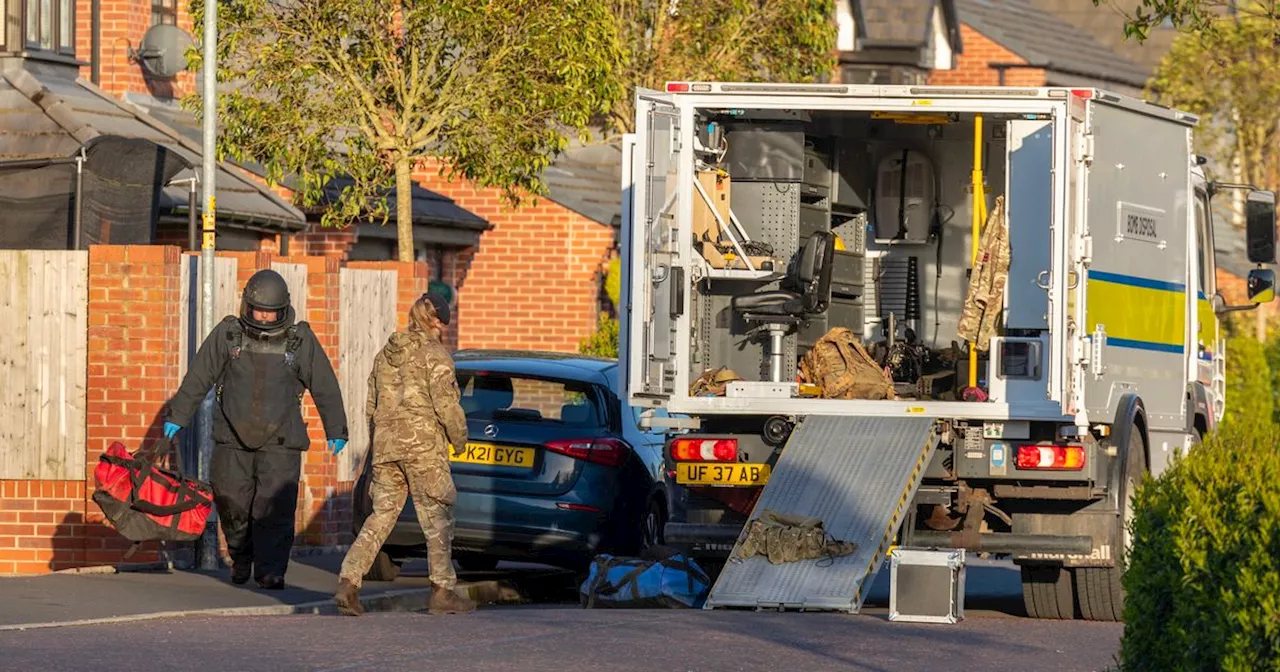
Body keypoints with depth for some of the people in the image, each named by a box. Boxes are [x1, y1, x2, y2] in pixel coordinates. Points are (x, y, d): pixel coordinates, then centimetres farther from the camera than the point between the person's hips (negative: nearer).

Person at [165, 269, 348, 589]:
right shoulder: (227, 335, 1)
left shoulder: (300, 340, 1)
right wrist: (177, 417, 9)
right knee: (232, 503, 3)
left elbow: (325, 388, 9)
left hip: (280, 442, -1)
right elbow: (198, 378, 8)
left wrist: (336, 431, 11)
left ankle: (270, 569, -9)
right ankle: (241, 557, 27)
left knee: (275, 507, -12)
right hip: (233, 440, 1)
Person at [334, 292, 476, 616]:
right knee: (437, 517, 3)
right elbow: (446, 404, -13)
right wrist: (460, 438, 1)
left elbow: (372, 407, 18)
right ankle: (442, 591, 4)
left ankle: (348, 582, -6)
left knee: (381, 516, 8)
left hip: (386, 446, 6)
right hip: (424, 445, -6)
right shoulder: (434, 355, -7)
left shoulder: (385, 355, 15)